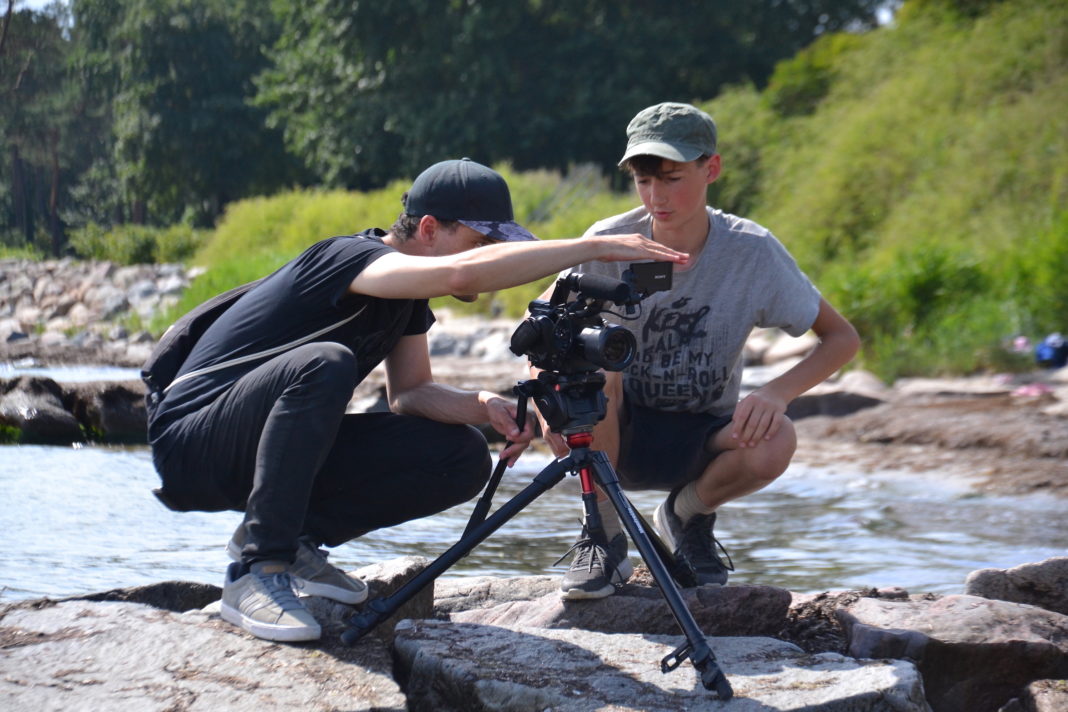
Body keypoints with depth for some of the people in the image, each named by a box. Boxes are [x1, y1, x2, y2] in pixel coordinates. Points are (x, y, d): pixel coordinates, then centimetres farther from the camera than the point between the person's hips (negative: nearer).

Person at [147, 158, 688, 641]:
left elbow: (409, 393, 0)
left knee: (463, 458, -6)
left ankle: (293, 538, 2)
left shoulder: (406, 298, 6)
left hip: (287, 451, 8)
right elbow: (463, 272, -41)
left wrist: (482, 406, -20)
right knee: (324, 364, -38)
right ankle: (257, 571, -28)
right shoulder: (350, 258, -23)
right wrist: (598, 247, -38)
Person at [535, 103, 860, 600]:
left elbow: (841, 338, -7)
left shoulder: (752, 252, -14)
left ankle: (689, 514, 4)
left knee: (773, 444, -32)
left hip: (701, 440, 0)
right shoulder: (608, 243, -14)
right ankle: (603, 536, -10)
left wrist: (776, 392, -26)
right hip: (618, 434, 0)